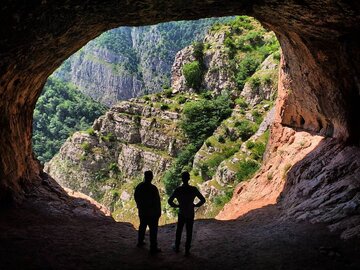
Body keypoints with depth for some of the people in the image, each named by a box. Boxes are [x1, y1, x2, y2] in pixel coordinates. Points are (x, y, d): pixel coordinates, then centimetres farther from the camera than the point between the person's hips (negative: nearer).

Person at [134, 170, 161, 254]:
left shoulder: (139, 186, -4)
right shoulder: (153, 188, -23)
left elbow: (136, 197, 9)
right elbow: (157, 201, -19)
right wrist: (159, 212, -6)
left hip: (142, 212, 6)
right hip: (152, 213, -6)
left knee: (142, 226, 24)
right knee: (153, 230, 3)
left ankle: (140, 242, 40)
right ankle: (153, 248, 7)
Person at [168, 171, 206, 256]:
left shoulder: (178, 190, -12)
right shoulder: (193, 189, -13)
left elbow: (170, 201, -12)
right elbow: (203, 200, -9)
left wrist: (176, 205, 3)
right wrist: (196, 205, 3)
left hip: (181, 213, 1)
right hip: (191, 214, 0)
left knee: (179, 231, 19)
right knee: (189, 232, 9)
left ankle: (177, 247, 30)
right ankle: (187, 250, 13)